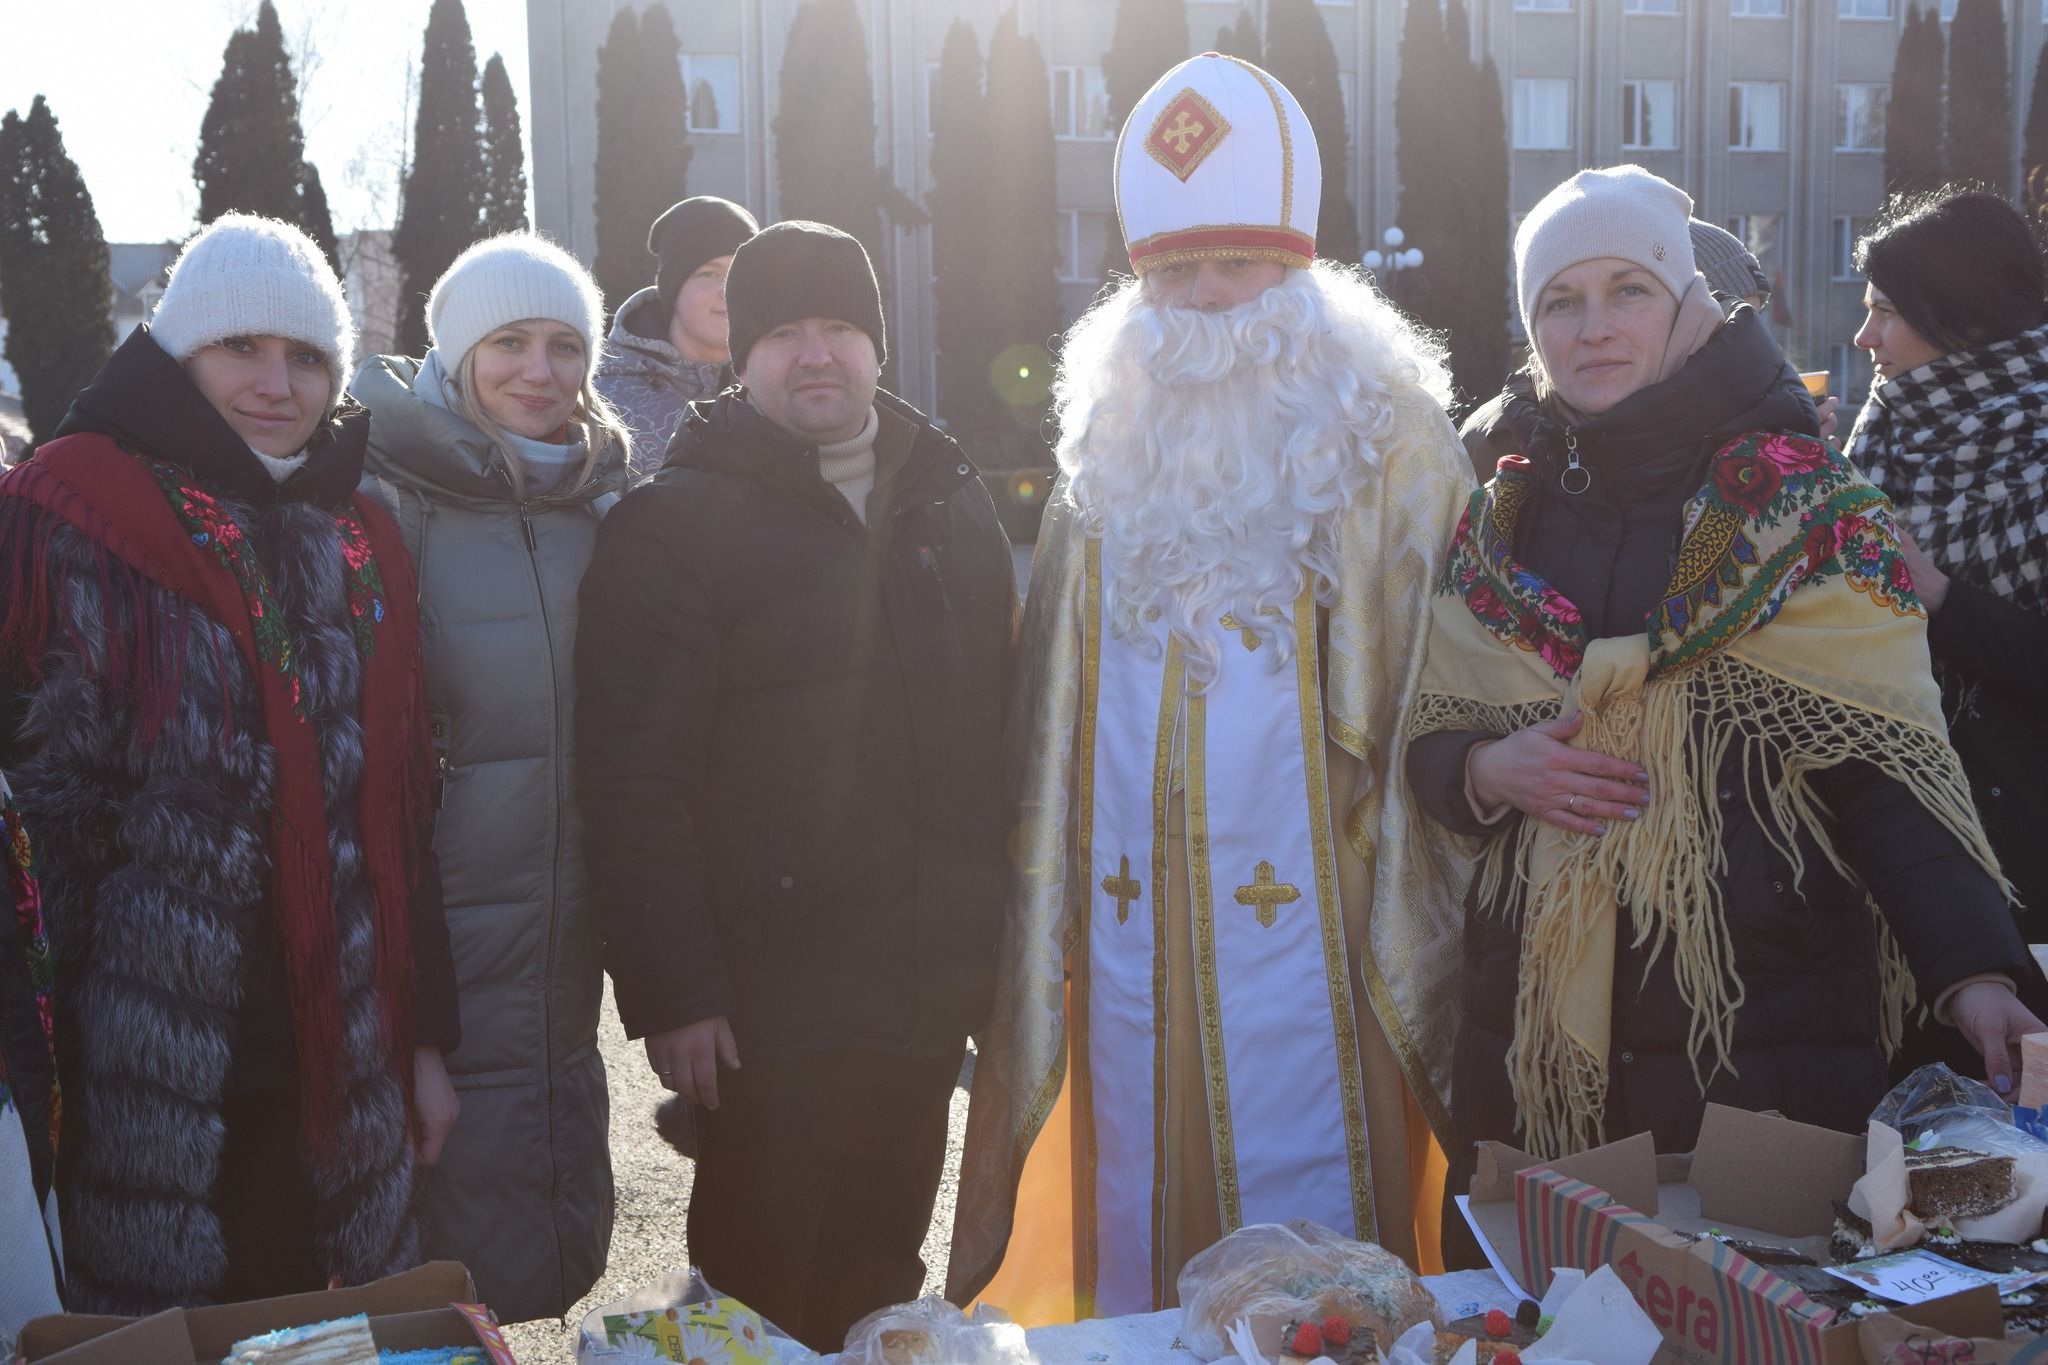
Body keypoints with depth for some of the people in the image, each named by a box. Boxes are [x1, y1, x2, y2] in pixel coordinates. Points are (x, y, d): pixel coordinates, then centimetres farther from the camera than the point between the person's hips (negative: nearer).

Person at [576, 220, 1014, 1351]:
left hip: (933, 996, 5)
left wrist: (1002, 931, 11)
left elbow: (1002, 722, 15)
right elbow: (632, 783, -13)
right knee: (761, 1299, 6)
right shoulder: (675, 524, -8)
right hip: (770, 1002, -5)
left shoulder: (948, 497, 10)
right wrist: (672, 993, -17)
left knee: (883, 1281, 19)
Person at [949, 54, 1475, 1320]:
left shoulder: (1387, 437, 0)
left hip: (1306, 921, -3)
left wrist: (1414, 921, -10)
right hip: (1129, 926, 4)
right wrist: (1039, 928, 10)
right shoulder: (1111, 441, 12)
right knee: (1140, 1235, 11)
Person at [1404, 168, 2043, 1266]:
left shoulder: (1805, 511, -3)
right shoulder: (1502, 523, 8)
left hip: (1761, 1029, -3)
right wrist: (1490, 772, -10)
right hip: (1539, 1030, 3)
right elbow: (1433, 750, 11)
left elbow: (1887, 764, -8)